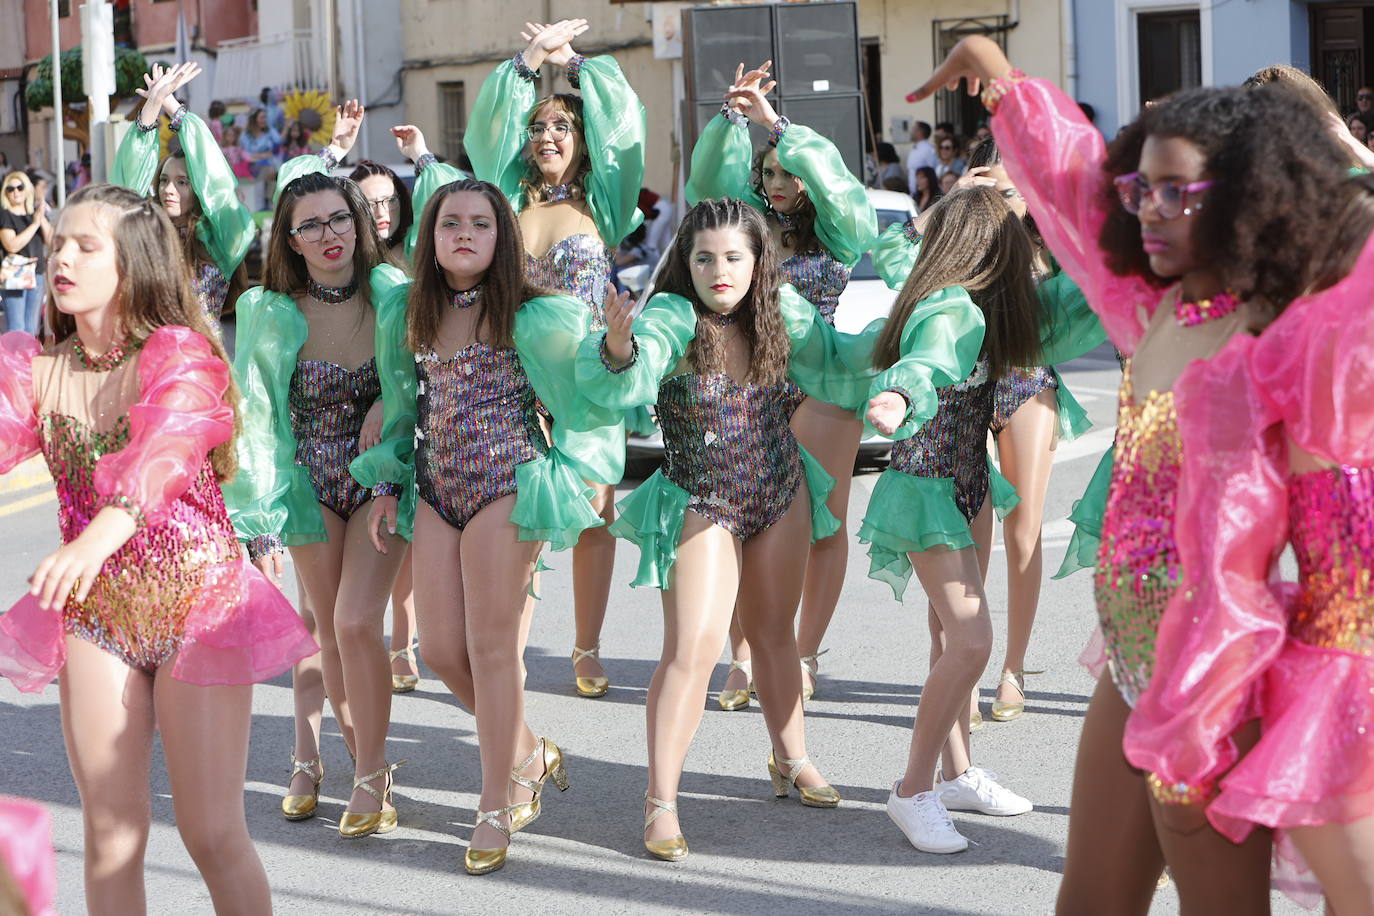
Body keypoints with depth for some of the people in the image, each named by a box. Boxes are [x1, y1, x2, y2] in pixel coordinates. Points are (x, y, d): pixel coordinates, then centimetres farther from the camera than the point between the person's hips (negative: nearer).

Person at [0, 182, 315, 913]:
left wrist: (99, 537, -48)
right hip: (94, 610, 4)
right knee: (110, 834, 6)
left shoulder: (180, 352, -12)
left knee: (213, 833, -2)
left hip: (198, 602, -4)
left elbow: (165, 449, -32)